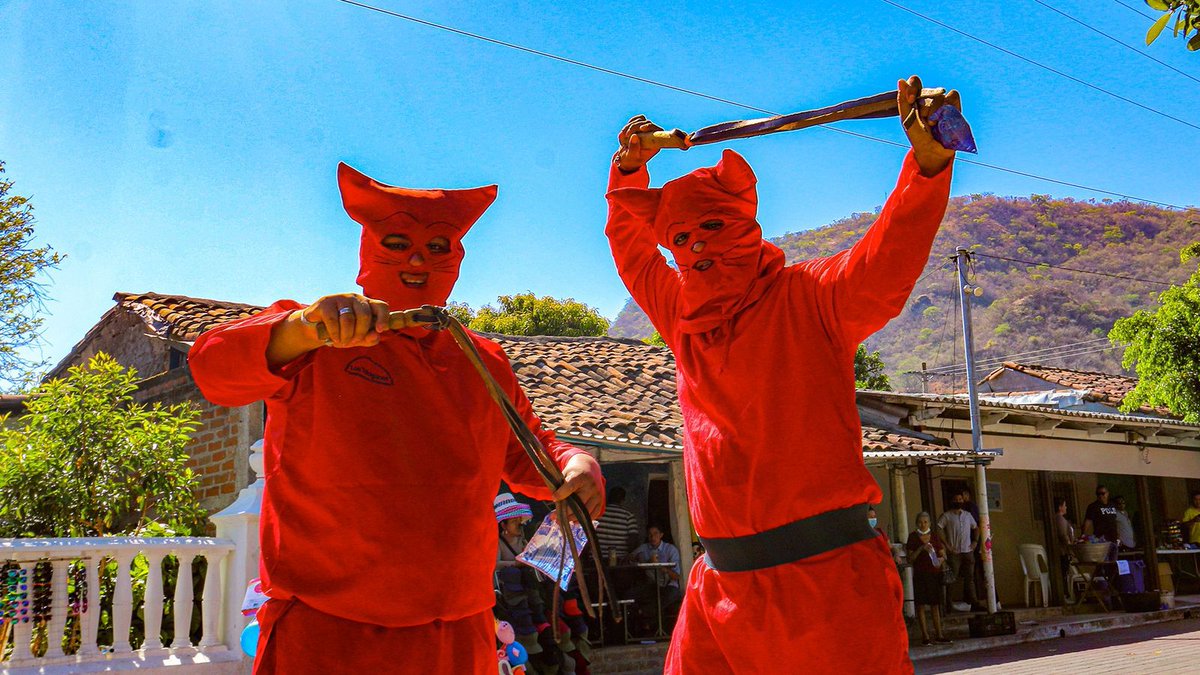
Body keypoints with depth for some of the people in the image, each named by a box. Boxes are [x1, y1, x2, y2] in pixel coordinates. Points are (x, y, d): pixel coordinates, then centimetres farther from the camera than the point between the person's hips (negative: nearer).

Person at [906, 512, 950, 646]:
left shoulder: (934, 536, 9)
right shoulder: (913, 537, 0)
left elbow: (942, 553, 8)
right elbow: (910, 557, -4)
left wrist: (941, 559, -14)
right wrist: (921, 548, -18)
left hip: (934, 573, 3)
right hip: (920, 574, -3)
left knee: (935, 605, 6)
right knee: (921, 605, -4)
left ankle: (939, 635, 10)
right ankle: (925, 636, -1)